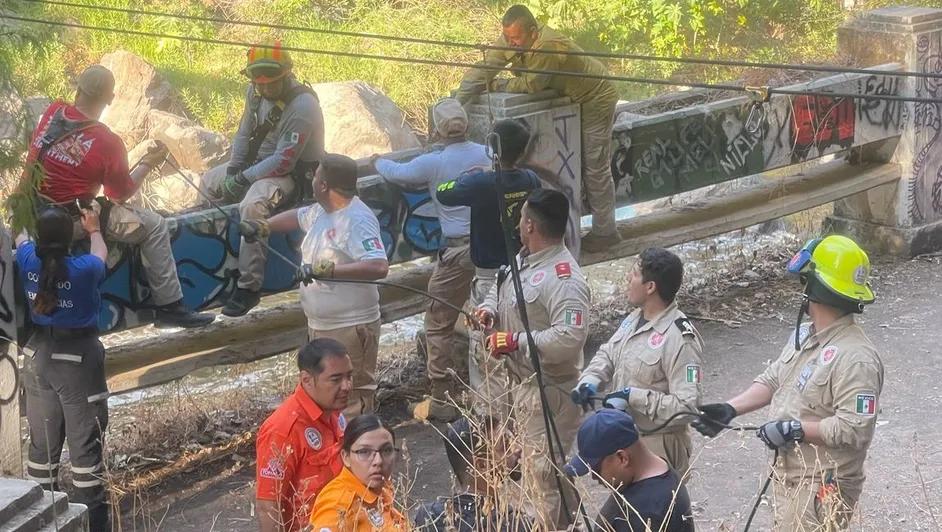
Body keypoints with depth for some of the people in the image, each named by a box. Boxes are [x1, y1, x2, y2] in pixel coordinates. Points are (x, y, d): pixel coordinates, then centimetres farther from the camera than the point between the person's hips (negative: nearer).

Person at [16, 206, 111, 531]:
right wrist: (94, 230, 29)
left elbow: (21, 239, 18)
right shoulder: (84, 269, -16)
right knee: (85, 442, 1)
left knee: (42, 441, 14)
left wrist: (30, 223, 39)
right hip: (80, 357, -4)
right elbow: (101, 256, 8)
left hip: (40, 355, 4)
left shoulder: (28, 262, -7)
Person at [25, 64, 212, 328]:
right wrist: (148, 164, 11)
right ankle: (169, 307, 7)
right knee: (155, 226, 4)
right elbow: (122, 194, -2)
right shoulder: (107, 143, -16)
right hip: (73, 223, -7)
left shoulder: (52, 113, -2)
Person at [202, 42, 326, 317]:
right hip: (257, 161, 10)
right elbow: (244, 133, 12)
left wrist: (243, 178, -25)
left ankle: (249, 286, -30)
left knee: (253, 204, -34)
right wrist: (234, 168, -2)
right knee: (209, 182, 13)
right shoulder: (256, 93, -1)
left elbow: (284, 161, -27)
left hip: (293, 174, -10)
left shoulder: (302, 106, -26)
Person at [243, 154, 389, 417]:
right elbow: (297, 216, 32)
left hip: (350, 328, -10)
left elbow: (379, 266, -32)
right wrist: (263, 226, 25)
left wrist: (329, 270, -35)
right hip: (320, 325, 10)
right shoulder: (321, 212, 9)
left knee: (351, 402, -12)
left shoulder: (357, 220, -21)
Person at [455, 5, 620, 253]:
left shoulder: (549, 47, -37)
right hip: (571, 100, 8)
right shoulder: (510, 40, -14)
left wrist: (496, 85, -14)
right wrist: (455, 105, -27)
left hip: (595, 99, -8)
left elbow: (529, 85, -29)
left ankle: (604, 232, 6)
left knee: (596, 168, -3)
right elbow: (482, 71, -17)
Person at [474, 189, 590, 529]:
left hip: (548, 387, -10)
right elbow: (501, 290, 23)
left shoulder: (564, 280, -26)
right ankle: (537, 520, 38)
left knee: (544, 470, -5)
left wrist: (515, 342, -29)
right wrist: (489, 310, 0)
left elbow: (570, 339, -34)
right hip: (522, 380, 10)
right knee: (530, 463, 23)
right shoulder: (522, 259, 5)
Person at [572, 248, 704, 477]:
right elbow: (608, 354, 16)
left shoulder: (680, 340, -25)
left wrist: (632, 396, -29)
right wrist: (590, 379, -5)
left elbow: (687, 406, -28)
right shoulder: (635, 319, 3)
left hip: (656, 447, -9)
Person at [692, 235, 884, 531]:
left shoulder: (856, 358, -25)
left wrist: (798, 429, -25)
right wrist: (730, 409, 3)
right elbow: (773, 380, 15)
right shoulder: (804, 335, 7)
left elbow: (854, 428, -29)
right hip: (788, 476, 9)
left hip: (822, 489, -9)